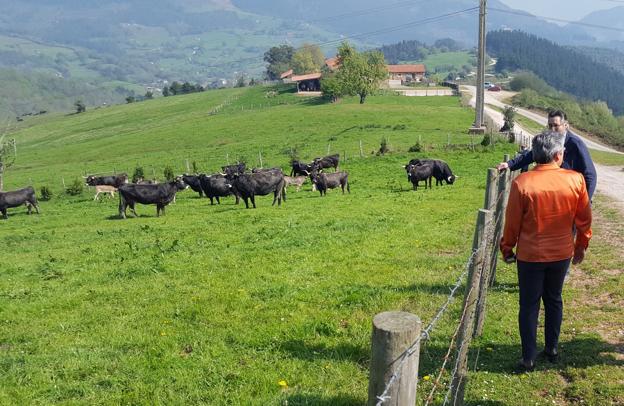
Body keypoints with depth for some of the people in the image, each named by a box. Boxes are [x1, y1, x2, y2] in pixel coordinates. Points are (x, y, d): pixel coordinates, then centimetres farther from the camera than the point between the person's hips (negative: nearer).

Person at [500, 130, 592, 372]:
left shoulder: (522, 183, -16)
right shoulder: (576, 180, -10)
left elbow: (512, 222, -8)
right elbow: (584, 218, 1)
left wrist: (507, 249, 6)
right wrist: (581, 245, 16)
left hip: (530, 254, -2)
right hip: (562, 253, 3)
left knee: (529, 305, 9)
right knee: (554, 300, 20)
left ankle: (528, 357, 13)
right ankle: (552, 349, 31)